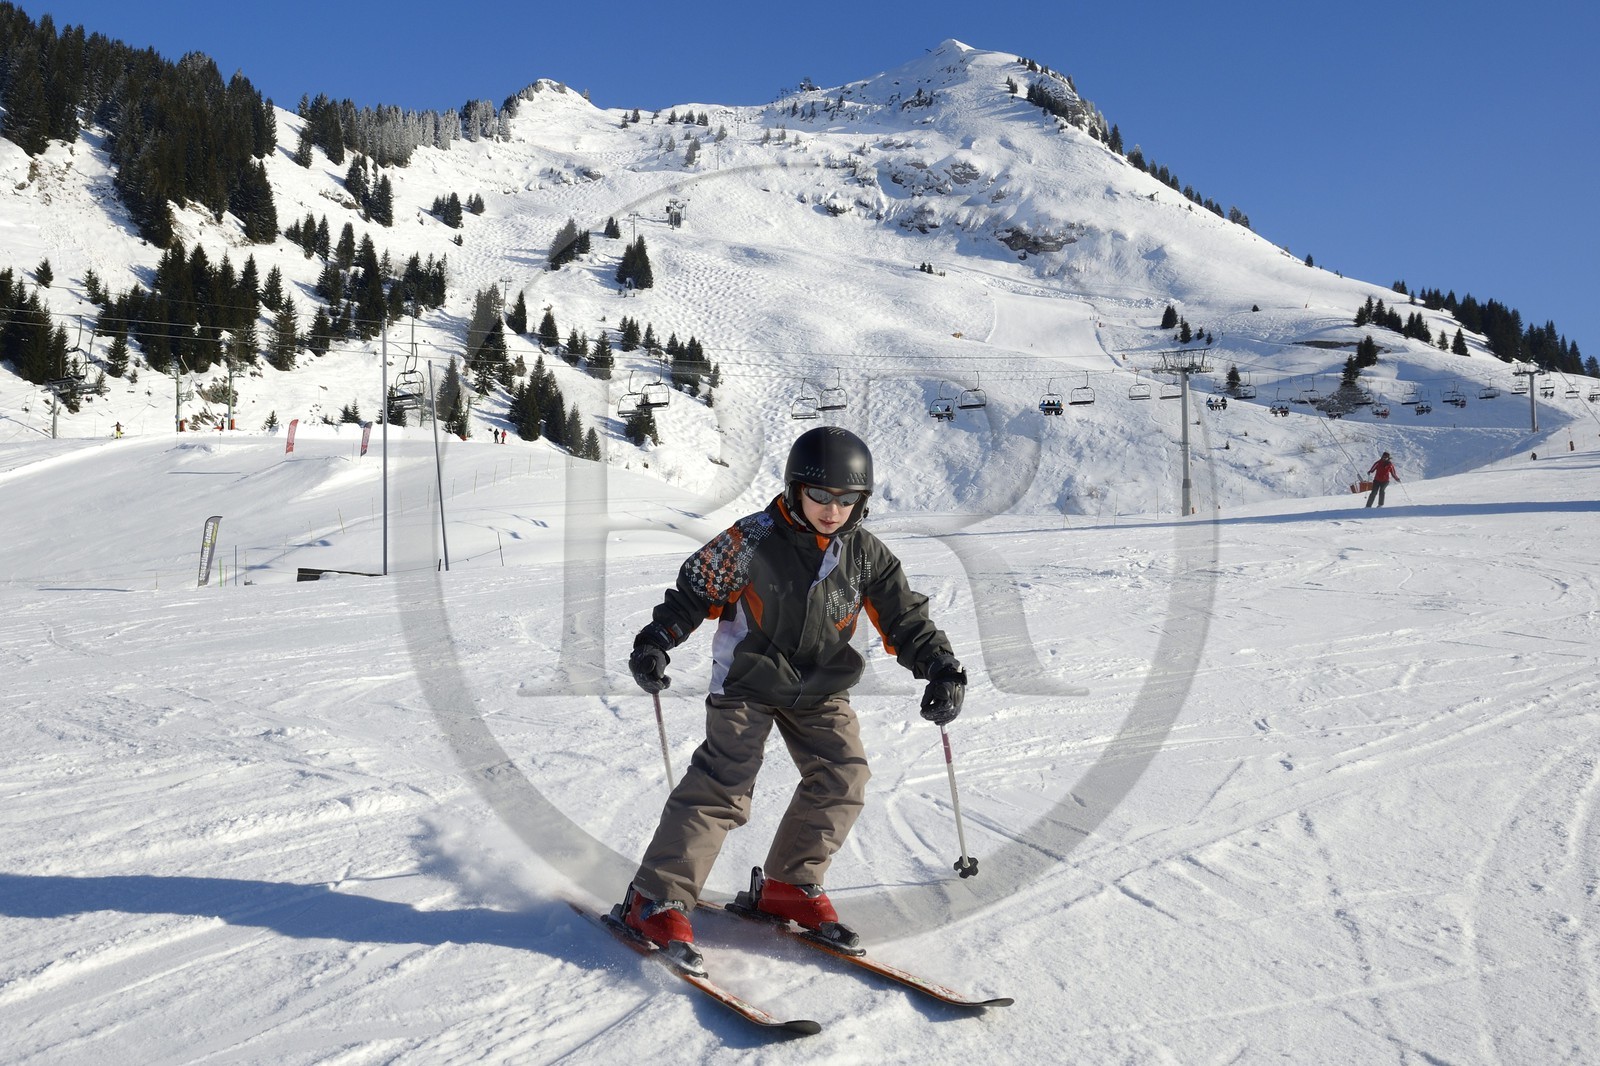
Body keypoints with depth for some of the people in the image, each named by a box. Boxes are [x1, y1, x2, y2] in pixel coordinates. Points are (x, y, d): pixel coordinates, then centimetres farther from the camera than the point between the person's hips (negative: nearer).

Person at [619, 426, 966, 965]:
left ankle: (788, 886, 10)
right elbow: (696, 591, -6)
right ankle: (657, 900, -7)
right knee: (723, 784, -15)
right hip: (748, 682, -4)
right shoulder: (754, 539, -15)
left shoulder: (867, 555, -4)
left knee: (844, 778, -7)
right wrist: (655, 642, -17)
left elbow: (906, 619, 0)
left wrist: (942, 669, -13)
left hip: (820, 689, 5)